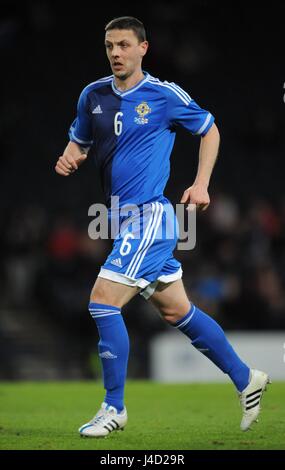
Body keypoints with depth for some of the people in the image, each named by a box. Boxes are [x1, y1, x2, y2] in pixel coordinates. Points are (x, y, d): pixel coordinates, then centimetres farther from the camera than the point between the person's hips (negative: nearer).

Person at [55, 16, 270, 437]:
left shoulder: (164, 95, -7)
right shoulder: (93, 96, 8)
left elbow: (209, 130, 6)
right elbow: (80, 142, 20)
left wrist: (201, 184, -3)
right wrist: (70, 158, -4)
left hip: (150, 214, -7)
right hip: (122, 216, 7)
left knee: (103, 302, -14)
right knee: (177, 311, 13)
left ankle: (114, 407, -3)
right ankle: (246, 379, 27)